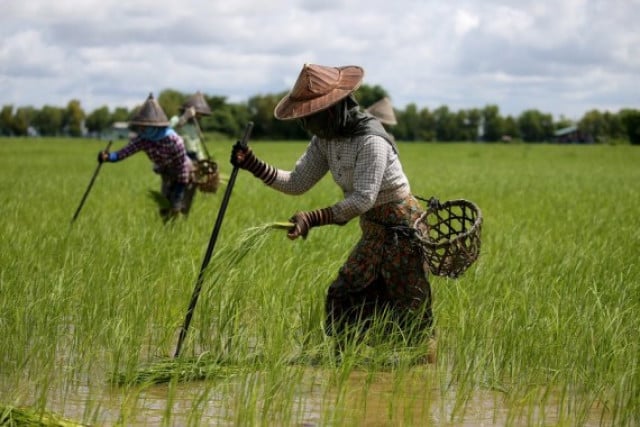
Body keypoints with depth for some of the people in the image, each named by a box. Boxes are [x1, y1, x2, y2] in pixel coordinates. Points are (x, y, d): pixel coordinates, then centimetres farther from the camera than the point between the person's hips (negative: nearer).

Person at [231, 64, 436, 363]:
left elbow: (363, 199, -31)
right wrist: (253, 165, -10)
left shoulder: (370, 140, -25)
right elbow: (297, 183, 3)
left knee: (410, 308, -5)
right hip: (374, 231, 9)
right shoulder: (325, 139, 2)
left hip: (402, 228, -9)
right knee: (343, 296, 9)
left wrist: (313, 219, -37)